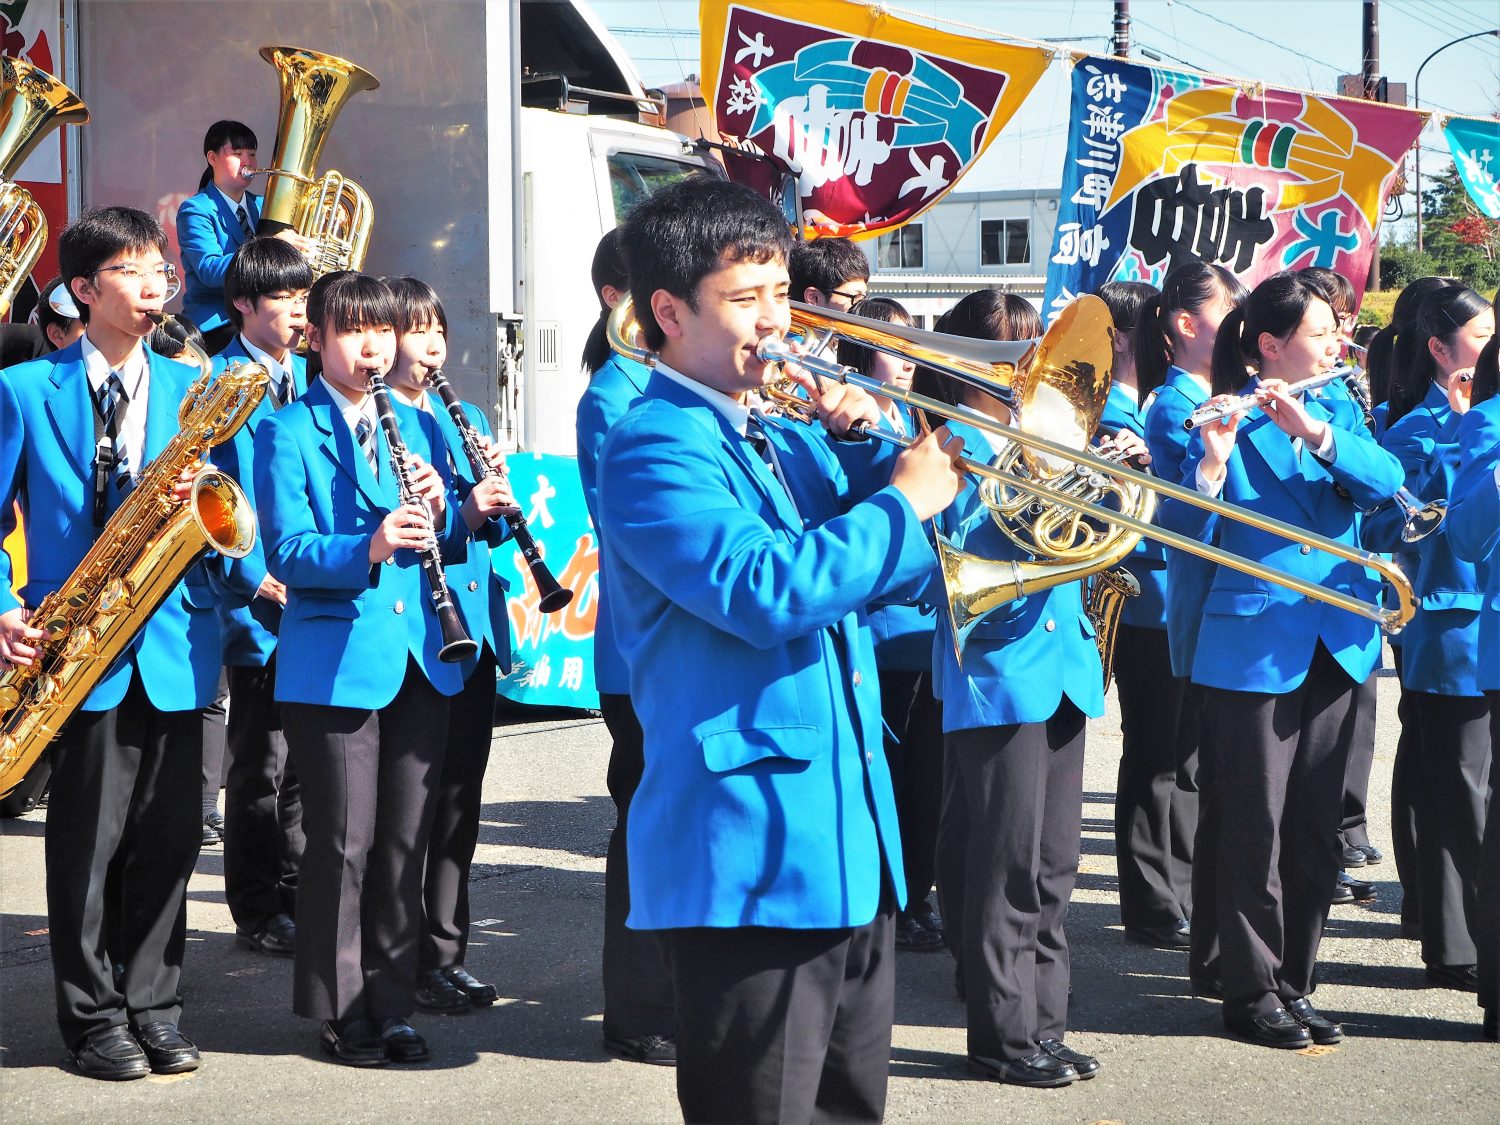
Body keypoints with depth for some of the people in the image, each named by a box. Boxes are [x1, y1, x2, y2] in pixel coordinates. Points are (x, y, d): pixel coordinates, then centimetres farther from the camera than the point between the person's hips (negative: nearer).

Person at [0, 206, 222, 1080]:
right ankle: (95, 1019, 13)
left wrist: (194, 500, -11)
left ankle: (156, 1010, 18)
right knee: (86, 845, 1)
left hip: (175, 647, 3)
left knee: (168, 844, 6)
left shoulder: (191, 387, 11)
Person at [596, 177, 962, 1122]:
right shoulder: (653, 449, -11)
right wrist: (902, 502, -15)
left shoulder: (787, 439, 16)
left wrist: (875, 454, 2)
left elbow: (891, 571, 19)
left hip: (853, 844, 9)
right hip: (754, 857, -9)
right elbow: (763, 590, -26)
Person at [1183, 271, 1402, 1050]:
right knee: (1255, 831, 0)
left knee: (1315, 831, 10)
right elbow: (1187, 531, -16)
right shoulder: (1228, 420, -6)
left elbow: (1385, 480, -9)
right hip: (1253, 653, -5)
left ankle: (1293, 982, 21)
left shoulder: (1335, 412, 10)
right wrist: (1212, 463, -34)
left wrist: (1313, 431, -24)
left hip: (1337, 646, 5)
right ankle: (1251, 992, 11)